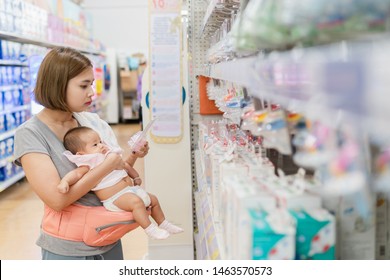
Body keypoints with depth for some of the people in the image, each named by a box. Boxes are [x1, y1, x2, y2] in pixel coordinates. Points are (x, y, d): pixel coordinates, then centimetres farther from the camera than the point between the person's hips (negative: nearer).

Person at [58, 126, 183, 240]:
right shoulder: (89, 165, -13)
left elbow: (125, 166, 28)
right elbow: (76, 174, -29)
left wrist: (136, 177, 36)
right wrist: (65, 181, -48)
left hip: (131, 189, 10)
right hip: (115, 198, -10)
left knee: (153, 199, 18)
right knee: (136, 202, -35)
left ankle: (163, 224, 33)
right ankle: (150, 229, -28)